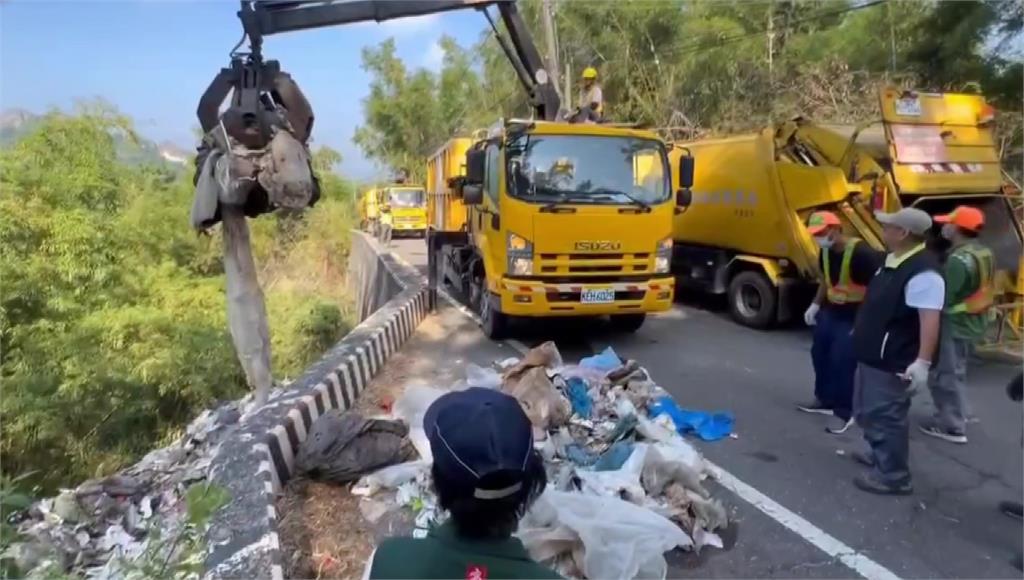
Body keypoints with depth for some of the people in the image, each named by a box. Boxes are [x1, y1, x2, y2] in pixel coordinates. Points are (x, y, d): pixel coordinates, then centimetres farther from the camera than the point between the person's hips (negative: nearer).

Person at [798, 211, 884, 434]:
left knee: (842, 363, -8)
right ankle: (825, 400, 33)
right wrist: (816, 304, 14)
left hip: (853, 316, -8)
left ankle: (845, 413, 7)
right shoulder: (826, 252, 2)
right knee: (819, 354, 16)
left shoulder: (860, 253, -24)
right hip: (830, 311, 9)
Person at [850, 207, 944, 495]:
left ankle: (892, 475, 9)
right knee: (868, 410, 22)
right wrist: (860, 330, 30)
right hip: (873, 355, 11)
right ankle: (881, 455, 39)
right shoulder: (894, 260, 10)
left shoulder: (922, 272, -23)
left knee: (886, 416, -2)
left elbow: (930, 319, -29)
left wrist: (923, 362, -33)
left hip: (892, 362, -11)